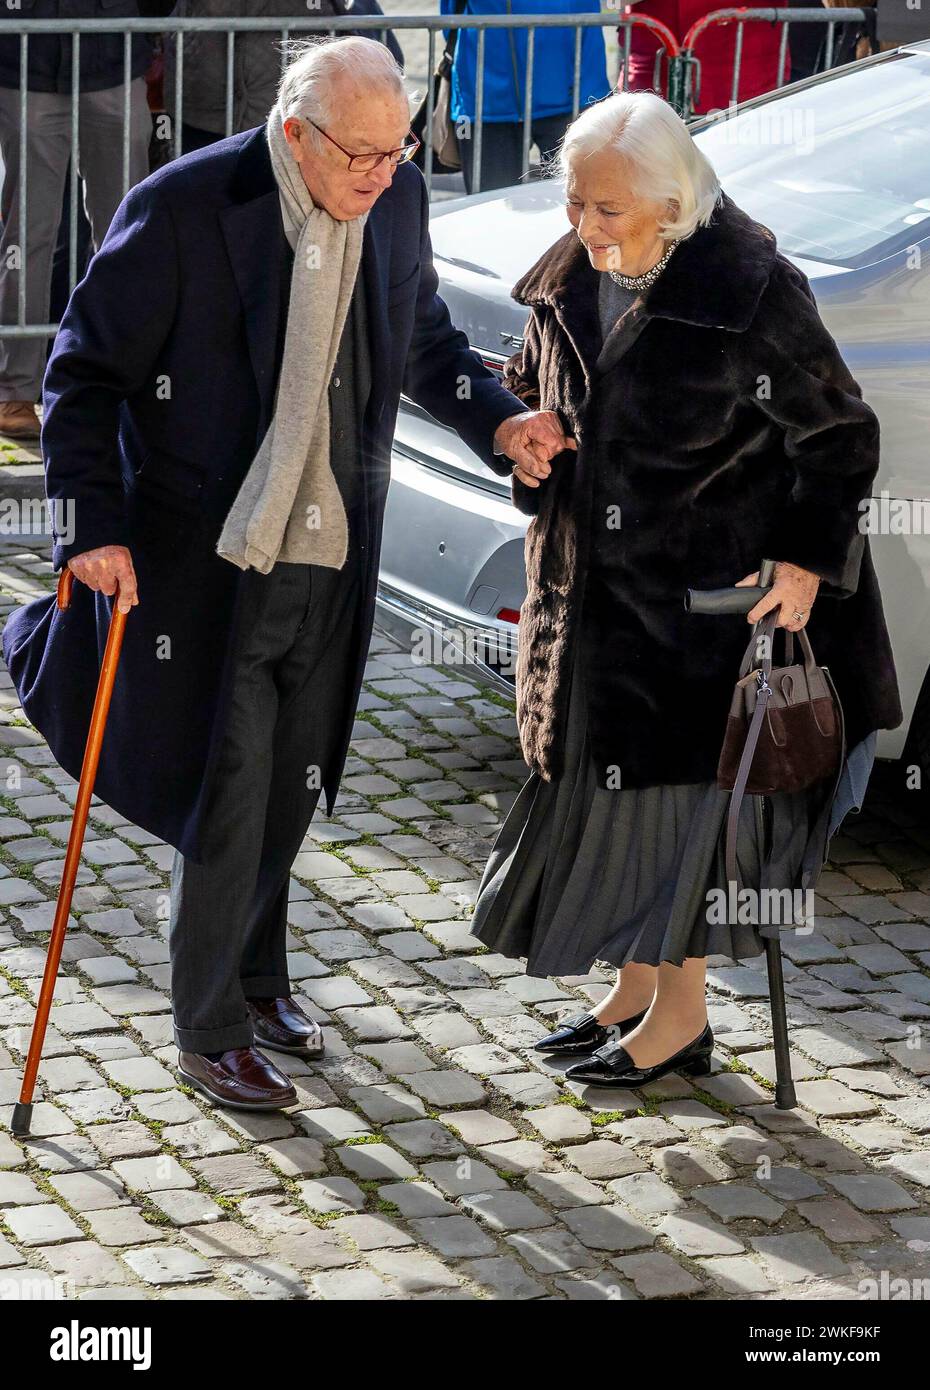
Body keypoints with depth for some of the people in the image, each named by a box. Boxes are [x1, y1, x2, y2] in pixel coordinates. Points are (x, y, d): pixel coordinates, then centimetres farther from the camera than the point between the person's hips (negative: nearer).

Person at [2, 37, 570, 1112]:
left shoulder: (396, 197, -1)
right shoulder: (182, 209, -18)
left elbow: (422, 337, 17)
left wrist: (496, 422, 1)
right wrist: (93, 526, -17)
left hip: (329, 561, 5)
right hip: (204, 557, -5)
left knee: (290, 787, 17)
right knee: (228, 793, -1)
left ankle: (254, 977, 38)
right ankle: (207, 1033, 14)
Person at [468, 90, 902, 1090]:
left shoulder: (749, 289, -17)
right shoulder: (567, 279, 3)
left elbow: (837, 436, -10)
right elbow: (529, 385, 20)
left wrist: (808, 560, -18)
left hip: (705, 595, -7)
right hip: (594, 587, 7)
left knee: (673, 790, -1)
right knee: (607, 781, 13)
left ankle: (679, 1015, 13)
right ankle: (635, 989, 29)